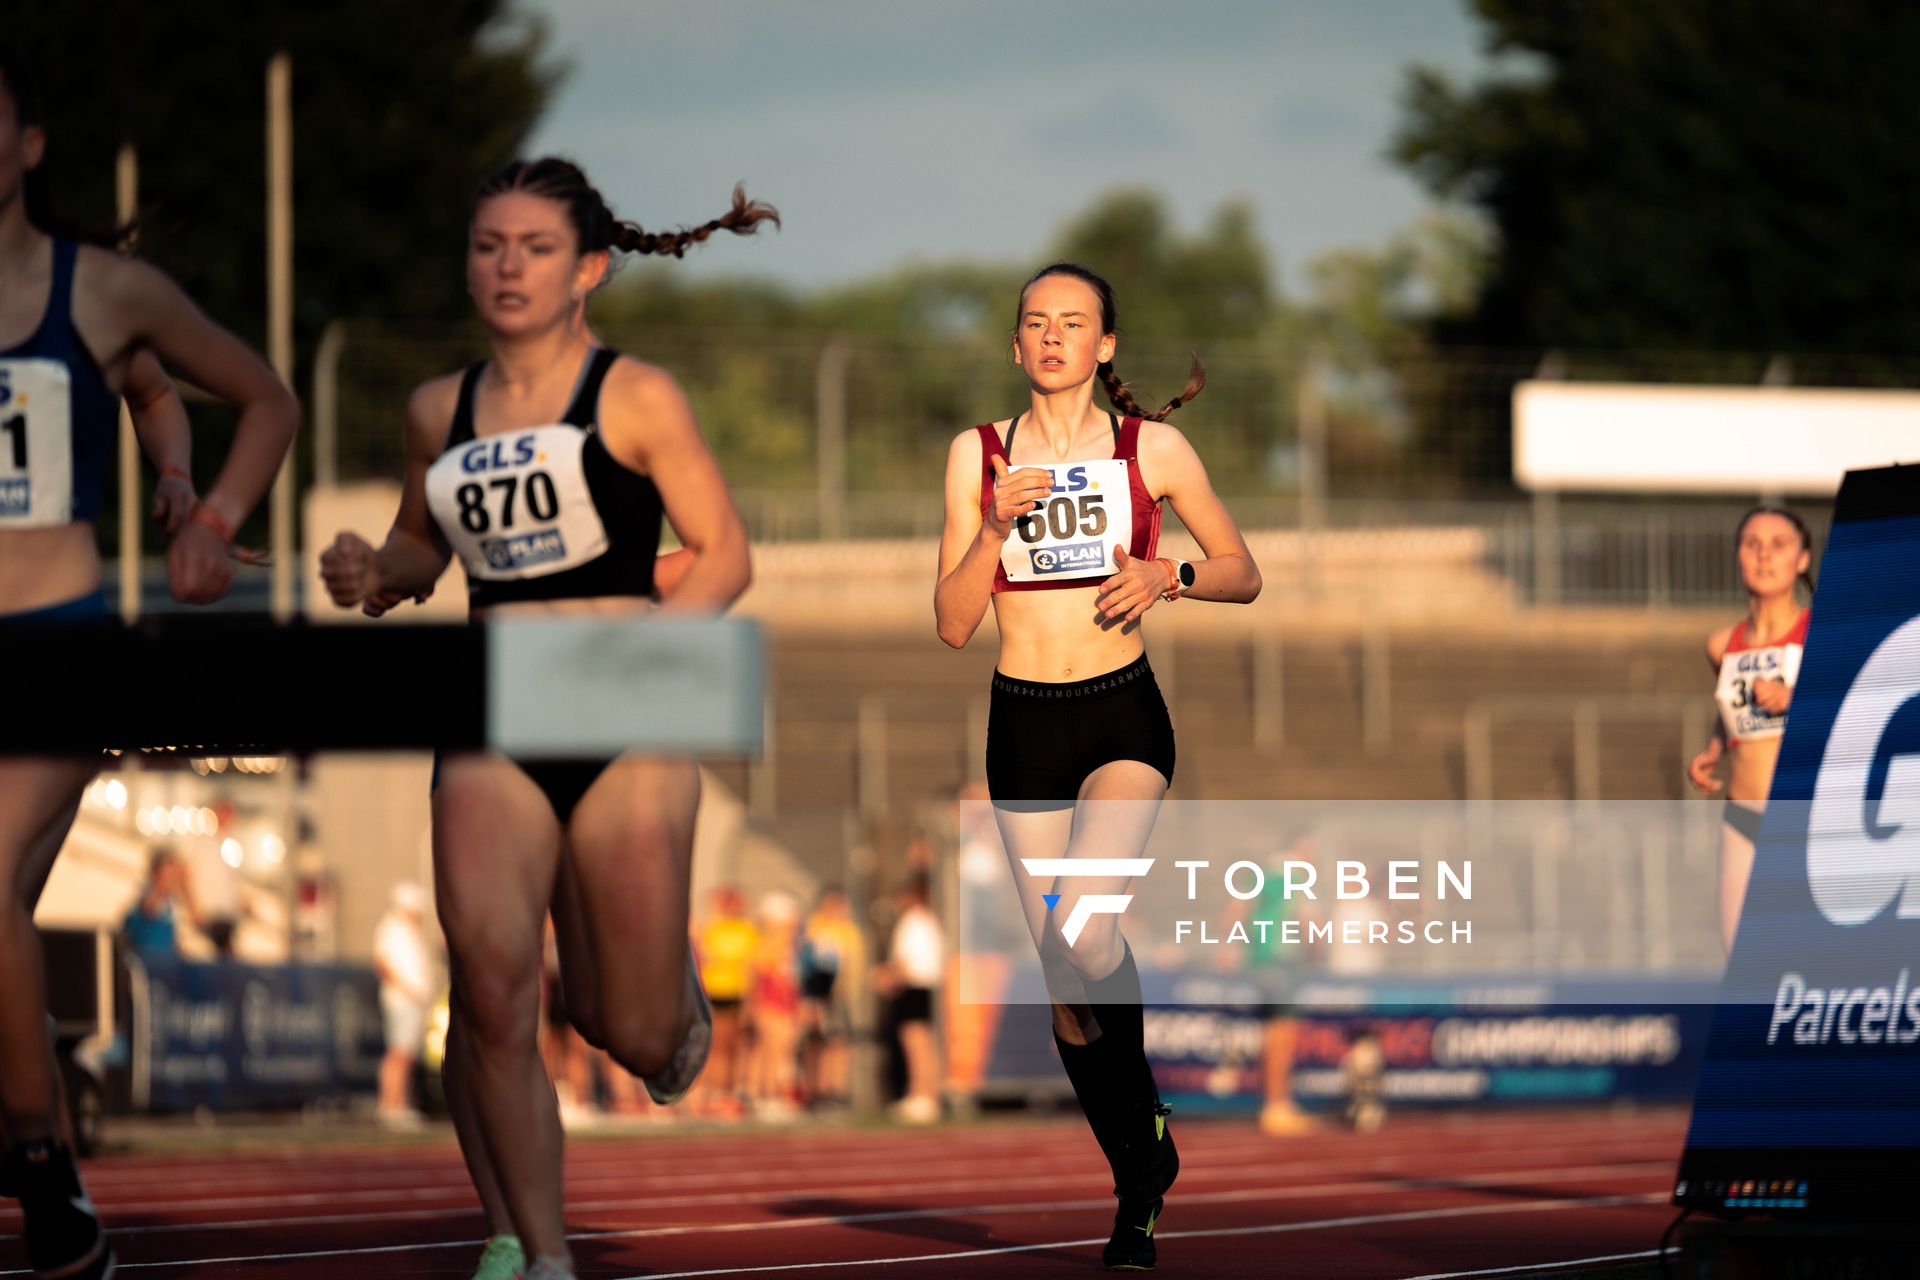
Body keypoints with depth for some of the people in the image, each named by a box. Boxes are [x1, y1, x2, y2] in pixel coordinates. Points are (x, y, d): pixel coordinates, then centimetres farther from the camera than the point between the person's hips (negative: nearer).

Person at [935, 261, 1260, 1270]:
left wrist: (1169, 575, -10)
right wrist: (998, 525, -14)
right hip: (1023, 725, 3)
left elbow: (1243, 573, 10)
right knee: (1061, 969, 5)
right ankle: (1137, 1186, 20)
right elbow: (952, 622, 1)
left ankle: (1142, 1116, 1)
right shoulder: (980, 455, 5)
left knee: (1082, 931, -25)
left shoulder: (1152, 448, 1)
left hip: (1123, 715, -3)